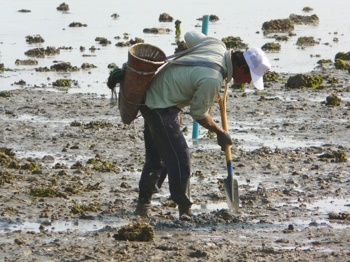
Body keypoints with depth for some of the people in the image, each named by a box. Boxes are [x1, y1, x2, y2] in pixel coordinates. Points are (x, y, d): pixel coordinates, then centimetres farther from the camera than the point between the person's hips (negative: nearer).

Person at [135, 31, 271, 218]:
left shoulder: (217, 45, -5)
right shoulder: (212, 80, -29)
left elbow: (189, 36, 17)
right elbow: (198, 114, -15)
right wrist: (220, 133, 1)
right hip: (161, 108, -10)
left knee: (156, 157, 19)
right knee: (179, 159, -7)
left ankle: (143, 205, 28)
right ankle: (185, 212, -2)